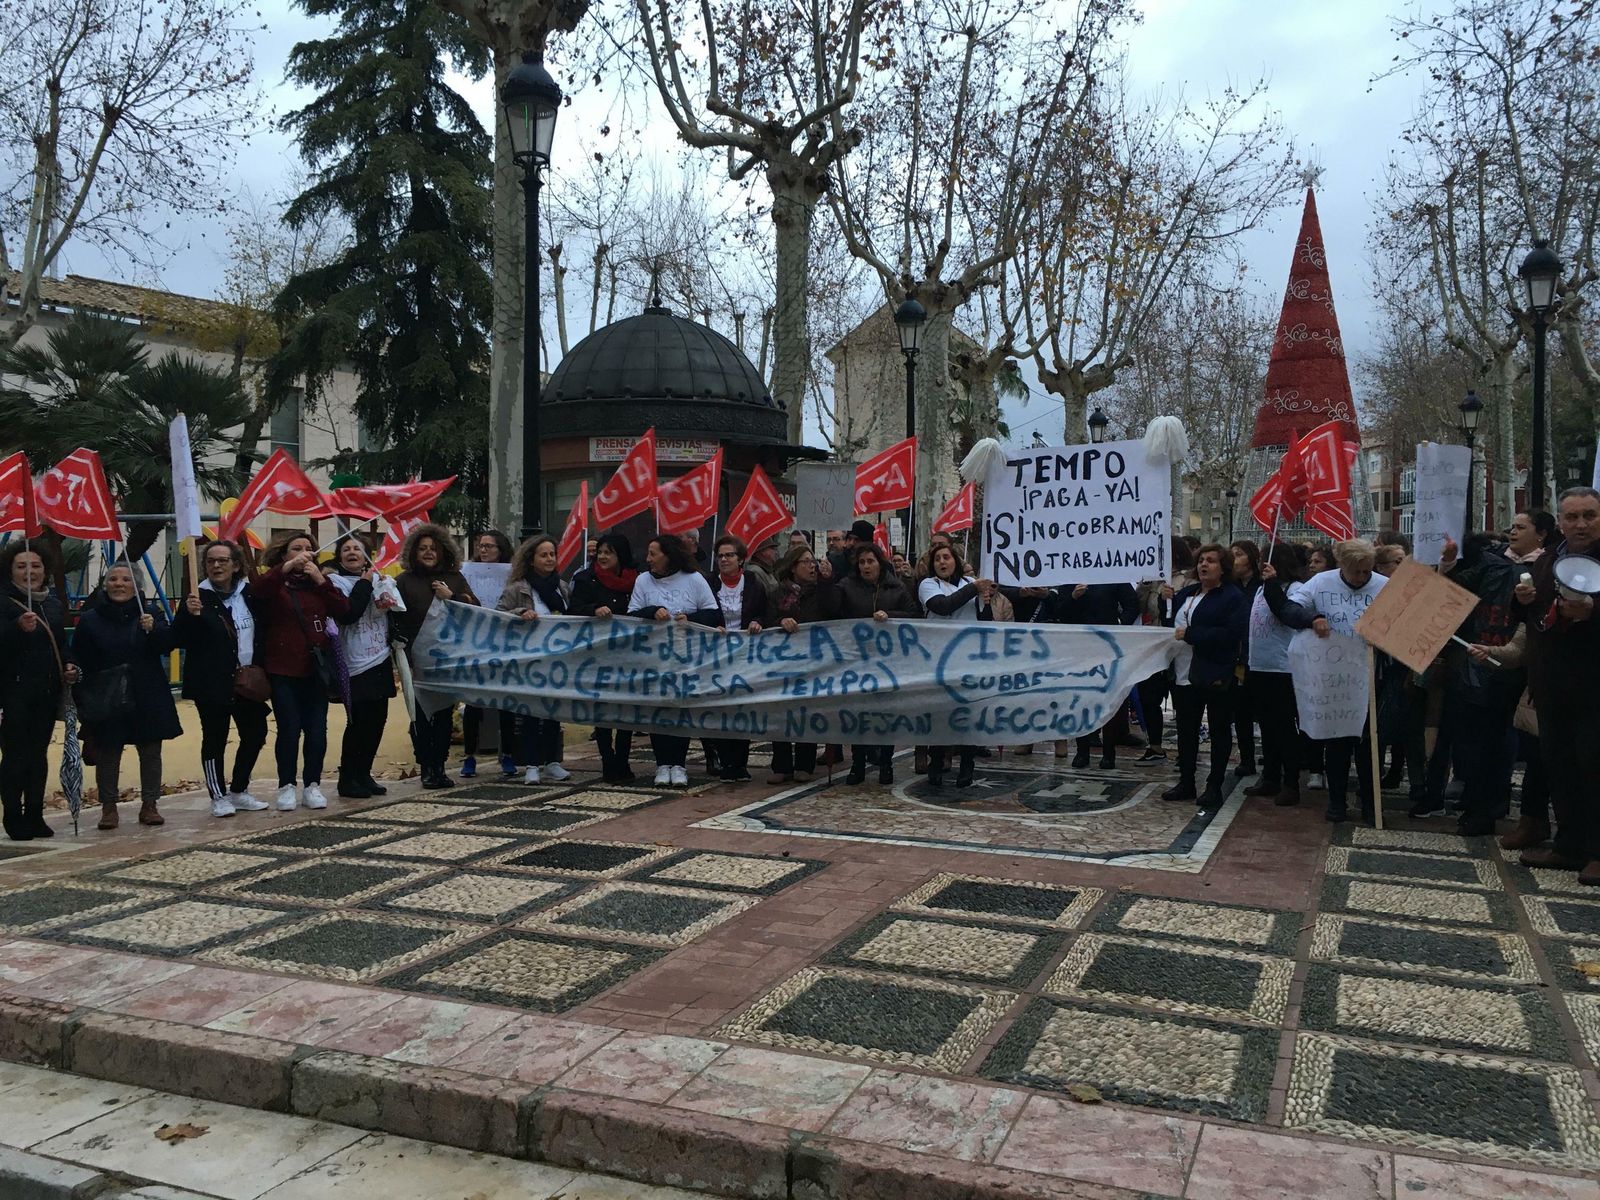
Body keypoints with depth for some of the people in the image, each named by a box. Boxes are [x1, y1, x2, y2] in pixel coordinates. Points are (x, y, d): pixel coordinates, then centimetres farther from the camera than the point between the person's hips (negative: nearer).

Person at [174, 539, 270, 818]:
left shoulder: (249, 594, 7)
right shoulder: (200, 598, -7)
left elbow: (262, 633, 18)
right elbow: (178, 640, -10)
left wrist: (258, 666, 7)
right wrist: (190, 615, -27)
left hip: (247, 680, 5)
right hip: (212, 683, -5)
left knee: (255, 733, 8)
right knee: (215, 739, 2)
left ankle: (239, 791, 24)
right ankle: (218, 797, 14)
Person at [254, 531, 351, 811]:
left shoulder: (319, 582, 12)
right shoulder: (274, 583, 2)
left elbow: (344, 612, 0)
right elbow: (257, 590, -22)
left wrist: (320, 580, -8)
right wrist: (288, 567, -30)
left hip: (316, 668, 3)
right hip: (283, 669, -3)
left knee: (317, 729, 2)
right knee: (289, 729, -4)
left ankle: (313, 785, 12)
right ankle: (286, 787, 9)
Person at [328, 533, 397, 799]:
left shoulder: (380, 580, 14)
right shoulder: (335, 582, -3)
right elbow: (347, 614, -18)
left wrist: (390, 604, -6)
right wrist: (364, 585, -9)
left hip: (380, 660, 6)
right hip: (354, 664, -6)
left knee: (377, 719, 8)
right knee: (358, 721, -7)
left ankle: (364, 774, 20)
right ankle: (347, 779, 4)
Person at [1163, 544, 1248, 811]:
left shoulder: (1233, 597, -9)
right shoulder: (1185, 594, 14)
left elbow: (1231, 633, -21)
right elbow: (1171, 624, 20)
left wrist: (1190, 634, -20)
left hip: (1216, 676, -7)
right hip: (1184, 675, 7)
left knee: (1219, 731, 6)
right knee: (1186, 730, 13)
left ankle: (1214, 787, 13)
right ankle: (1186, 783, 24)